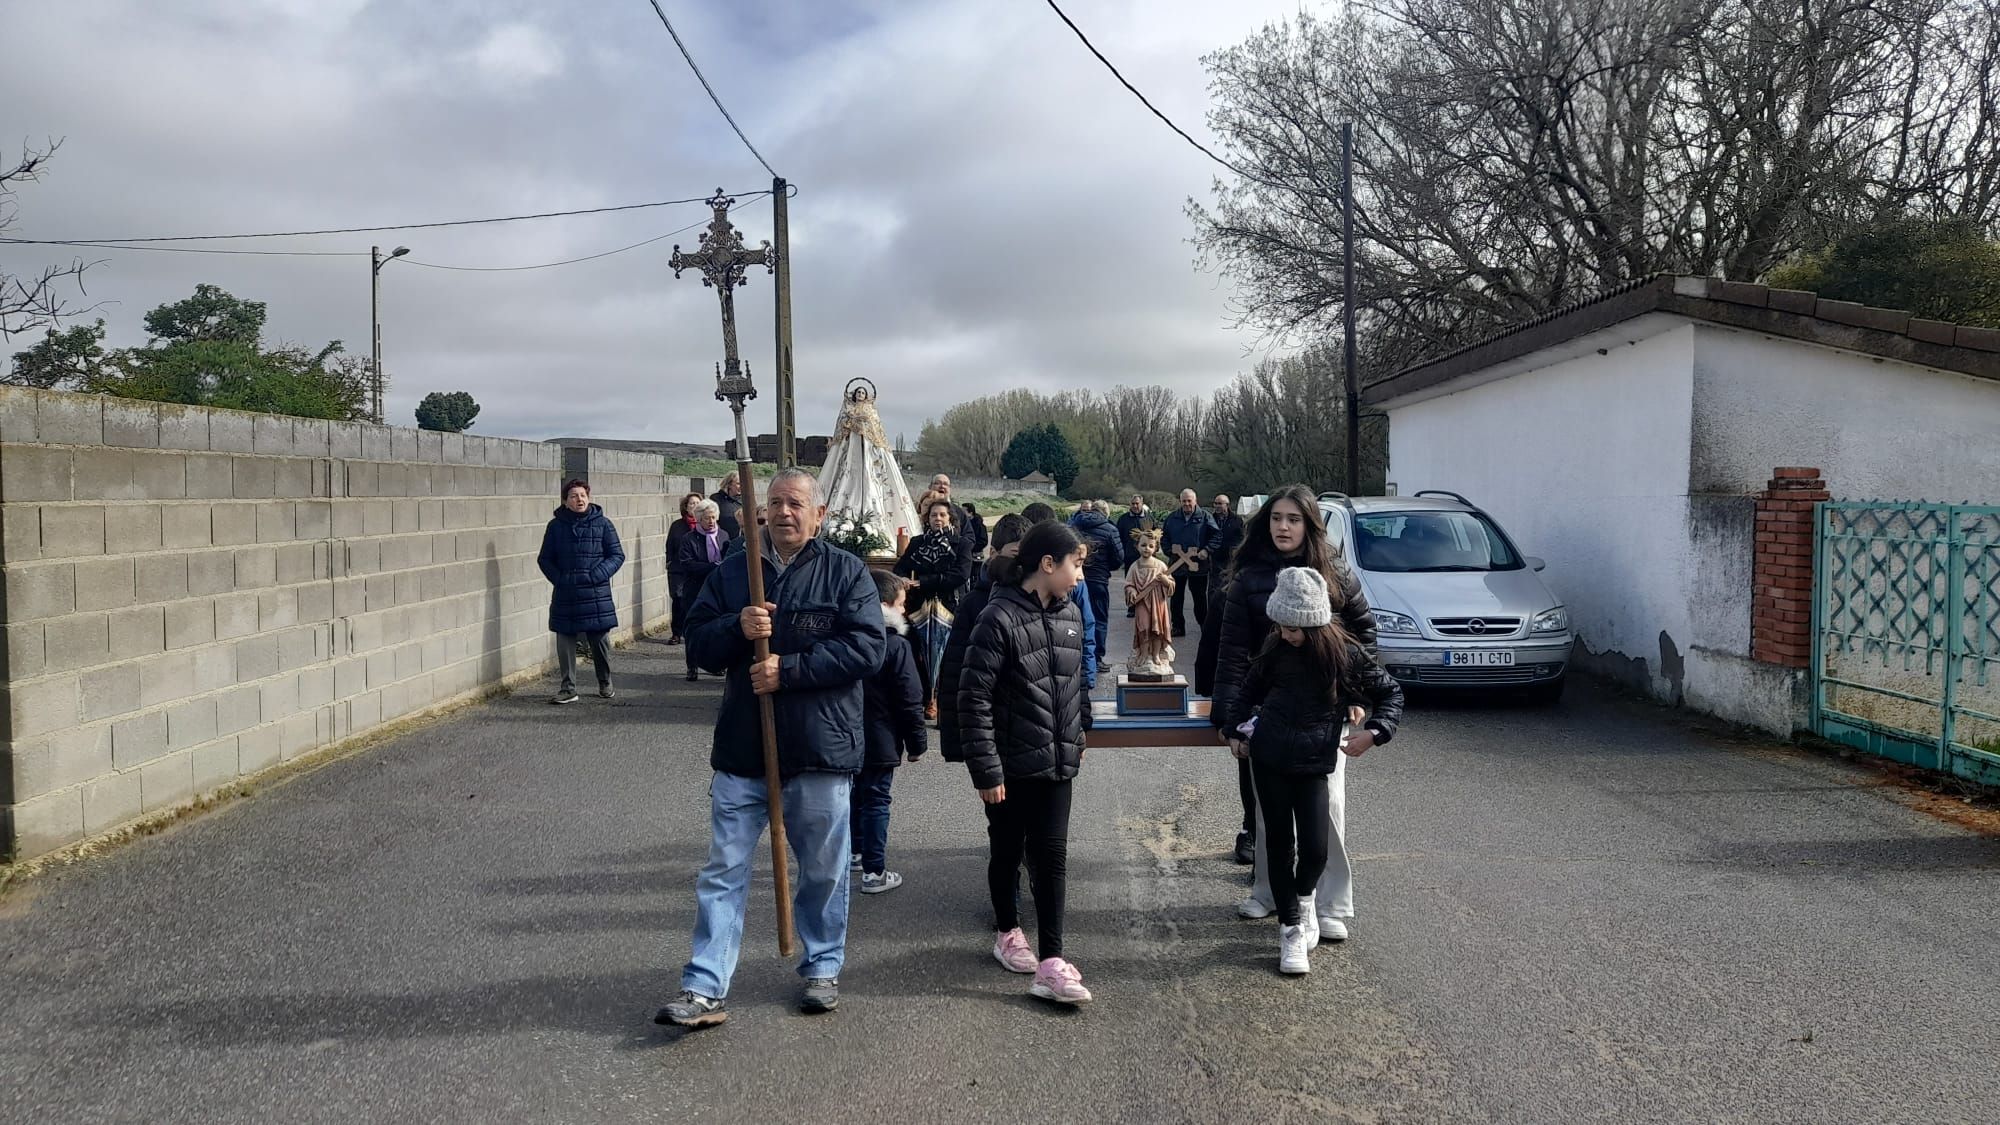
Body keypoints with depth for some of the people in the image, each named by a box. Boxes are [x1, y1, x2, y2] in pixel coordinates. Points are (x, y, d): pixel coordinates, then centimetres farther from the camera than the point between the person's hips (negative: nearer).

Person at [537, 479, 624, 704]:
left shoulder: (602, 524, 2)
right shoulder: (556, 526, 5)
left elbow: (617, 555, 4)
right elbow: (544, 559, 11)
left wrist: (599, 575, -10)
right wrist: (558, 579, -4)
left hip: (596, 594, -1)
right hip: (565, 595, 1)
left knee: (599, 639, 6)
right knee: (565, 641, 1)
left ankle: (605, 684, 25)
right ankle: (568, 688, 10)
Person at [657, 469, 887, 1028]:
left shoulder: (847, 572, -1)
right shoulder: (732, 571, 8)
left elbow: (867, 646, -12)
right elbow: (698, 642, 6)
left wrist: (789, 669, -18)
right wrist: (738, 628, -16)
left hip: (821, 750, -2)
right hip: (742, 750, 2)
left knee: (824, 870, 12)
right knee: (723, 871, 3)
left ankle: (823, 969, 31)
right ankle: (704, 988, 9)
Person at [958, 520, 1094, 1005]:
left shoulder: (1070, 615, 5)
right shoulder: (1000, 618, -17)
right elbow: (974, 699, -18)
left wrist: (1077, 736, 19)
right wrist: (986, 770, -18)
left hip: (1056, 763, 5)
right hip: (1010, 766, -5)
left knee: (1051, 856, 1)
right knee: (1008, 853, 12)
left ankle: (1050, 964, 2)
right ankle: (1007, 932, 33)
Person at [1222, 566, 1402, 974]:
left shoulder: (1344, 653, -7)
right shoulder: (1276, 649, 2)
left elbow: (1391, 692, 4)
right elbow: (1248, 692, 17)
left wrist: (1374, 732, -9)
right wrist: (1235, 731, 7)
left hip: (1313, 762, -2)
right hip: (1268, 758, 2)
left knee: (1315, 847, -7)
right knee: (1279, 841, 5)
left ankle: (1303, 898, 28)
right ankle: (1291, 929, 17)